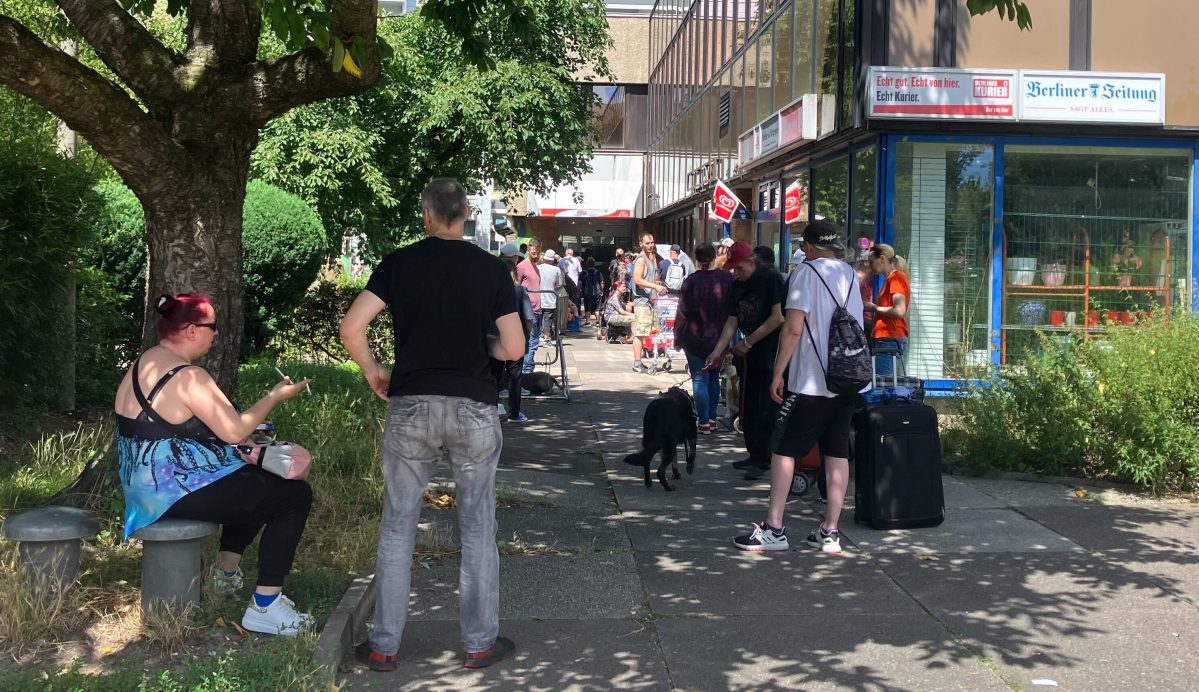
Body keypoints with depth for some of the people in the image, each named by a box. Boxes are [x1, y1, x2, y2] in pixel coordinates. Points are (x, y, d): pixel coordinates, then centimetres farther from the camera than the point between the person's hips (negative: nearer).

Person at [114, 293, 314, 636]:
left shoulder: (142, 364, 9)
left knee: (257, 480, 30)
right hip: (179, 492, -11)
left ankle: (227, 569, 34)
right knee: (295, 495, -6)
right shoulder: (188, 376, -21)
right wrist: (275, 397, -7)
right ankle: (264, 606, -8)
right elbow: (234, 431, -21)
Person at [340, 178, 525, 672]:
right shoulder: (492, 269, 1)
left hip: (411, 407, 1)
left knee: (397, 528, 11)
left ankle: (384, 646, 17)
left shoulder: (398, 264, 1)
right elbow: (513, 349, 0)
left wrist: (373, 372, 10)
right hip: (473, 408, 0)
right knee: (477, 528, 11)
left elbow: (351, 329, -6)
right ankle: (480, 643, 18)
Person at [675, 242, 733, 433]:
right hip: (720, 338, 3)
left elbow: (683, 312, -11)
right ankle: (712, 419, 20)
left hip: (696, 339, -3)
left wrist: (678, 337, 1)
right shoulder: (727, 278, -5)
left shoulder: (691, 281, -13)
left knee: (700, 380, 2)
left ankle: (704, 423, 0)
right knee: (714, 377, 17)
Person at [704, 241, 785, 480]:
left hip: (770, 350, -8)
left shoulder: (771, 279, -11)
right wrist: (717, 351, -6)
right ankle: (754, 454, 19)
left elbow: (778, 317, -16)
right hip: (748, 353, 8)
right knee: (748, 406, 10)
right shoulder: (737, 286, 10)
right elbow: (732, 321, 7)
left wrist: (747, 342, -12)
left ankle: (762, 460, -2)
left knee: (764, 407, -7)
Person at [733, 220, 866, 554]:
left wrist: (778, 372, -10)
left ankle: (773, 529, -2)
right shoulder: (850, 274, 13)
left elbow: (794, 328, -14)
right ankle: (830, 532, 7)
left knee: (784, 448, -1)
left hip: (810, 380, -6)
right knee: (837, 452, 6)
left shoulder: (806, 272, -7)